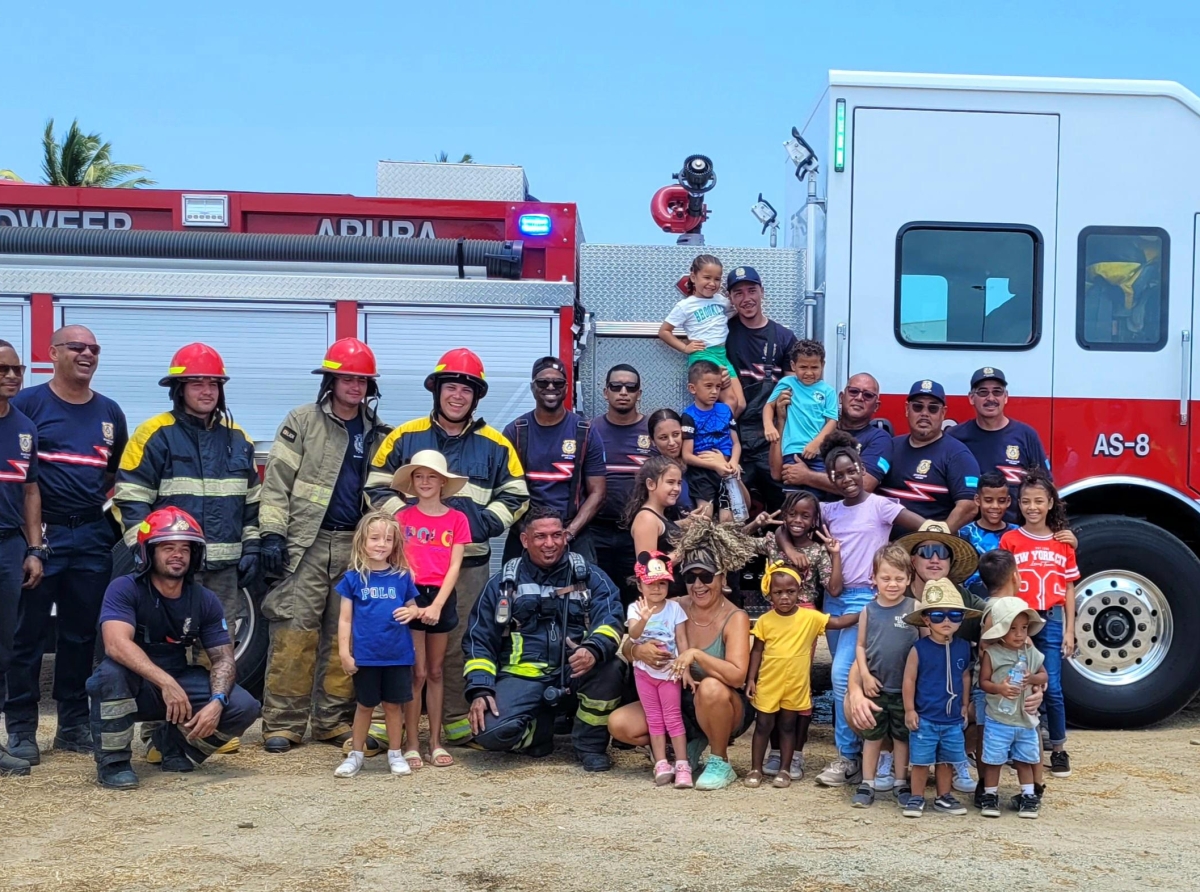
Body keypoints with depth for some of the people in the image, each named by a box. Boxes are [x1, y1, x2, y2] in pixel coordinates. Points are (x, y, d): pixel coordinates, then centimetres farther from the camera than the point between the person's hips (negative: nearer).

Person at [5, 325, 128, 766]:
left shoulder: (109, 412, 13)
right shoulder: (27, 403, -2)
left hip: (93, 536, 5)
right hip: (40, 534, -5)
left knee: (82, 634, 10)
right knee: (28, 633, -1)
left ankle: (74, 725, 19)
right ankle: (21, 729, 6)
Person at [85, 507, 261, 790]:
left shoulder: (205, 600, -2)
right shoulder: (124, 589, -15)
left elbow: (223, 658, -3)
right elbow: (116, 644, -31)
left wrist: (216, 702, -24)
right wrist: (166, 683, -41)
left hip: (180, 683, 4)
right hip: (132, 687, -4)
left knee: (245, 707, -17)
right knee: (113, 670, -38)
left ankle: (174, 742, 11)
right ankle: (112, 761, -16)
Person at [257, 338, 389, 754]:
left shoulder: (378, 433, 14)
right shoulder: (303, 421, 2)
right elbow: (276, 481, -2)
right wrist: (272, 532, -10)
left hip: (356, 546, 4)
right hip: (306, 543, -4)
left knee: (344, 635, 5)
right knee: (294, 630, -7)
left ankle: (334, 720, 13)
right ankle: (282, 723, -1)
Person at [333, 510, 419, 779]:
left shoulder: (402, 577, 2)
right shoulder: (353, 578, -2)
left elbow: (413, 607, 13)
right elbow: (345, 618, -1)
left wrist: (412, 612, -11)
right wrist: (344, 651, -6)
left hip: (398, 655, 1)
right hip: (365, 655, -1)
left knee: (394, 705, 10)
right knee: (365, 706, 11)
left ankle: (396, 755, 22)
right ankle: (355, 755, 23)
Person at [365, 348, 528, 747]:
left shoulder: (495, 445, 8)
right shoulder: (404, 437, 5)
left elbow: (516, 495, 12)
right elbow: (378, 488, 8)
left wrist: (487, 521, -4)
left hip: (470, 560, 1)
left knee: (459, 641, 7)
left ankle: (457, 718, 16)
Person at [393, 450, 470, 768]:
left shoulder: (457, 519, 3)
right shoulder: (403, 517, 3)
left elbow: (454, 566, -1)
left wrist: (437, 605, -11)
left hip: (442, 597, 1)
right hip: (411, 596, -1)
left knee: (436, 672, 9)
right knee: (417, 673, -2)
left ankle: (435, 742, 14)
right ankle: (411, 745, 3)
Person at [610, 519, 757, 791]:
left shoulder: (735, 618, -16)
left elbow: (737, 675, -29)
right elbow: (626, 647, -4)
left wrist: (696, 654, -41)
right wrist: (638, 650, -27)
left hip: (726, 707, -4)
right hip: (679, 703, 5)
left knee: (710, 688, -38)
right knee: (620, 724, -14)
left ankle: (721, 764, -12)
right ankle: (690, 744, 11)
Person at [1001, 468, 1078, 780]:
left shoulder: (1063, 542, 6)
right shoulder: (1010, 540, 0)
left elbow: (1068, 589, 8)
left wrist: (1069, 631, 4)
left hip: (1052, 622, 1)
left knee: (1053, 688, 0)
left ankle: (1059, 749, 12)